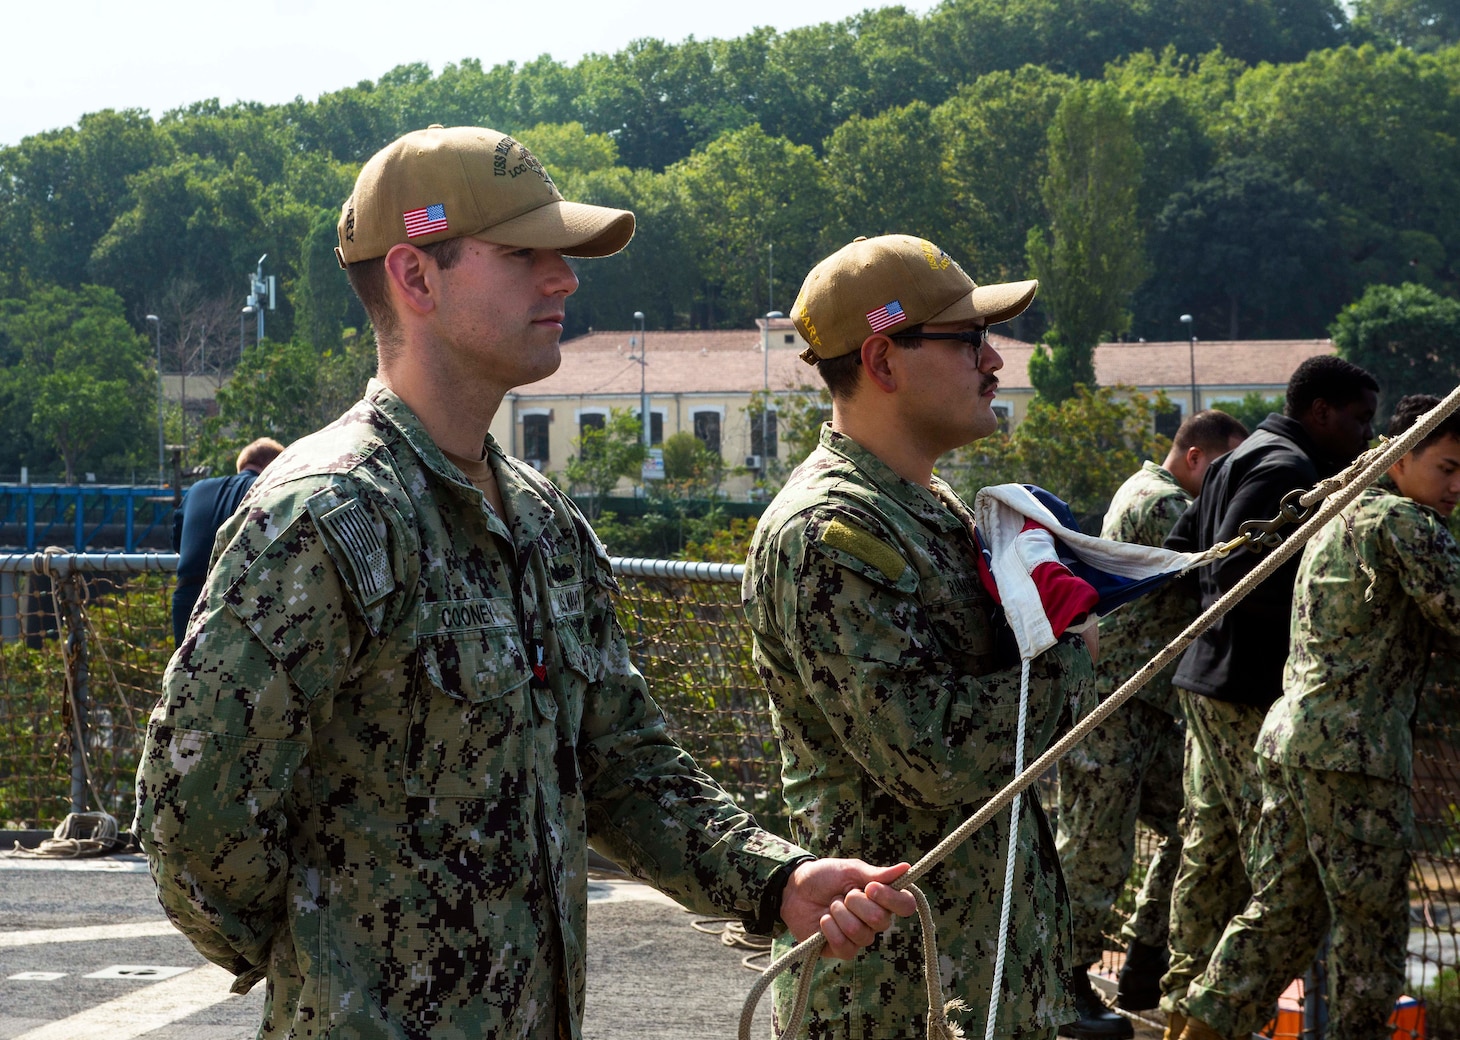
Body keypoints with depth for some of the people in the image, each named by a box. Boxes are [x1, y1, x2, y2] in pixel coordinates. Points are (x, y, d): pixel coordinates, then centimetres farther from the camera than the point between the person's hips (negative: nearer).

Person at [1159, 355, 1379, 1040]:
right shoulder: (1286, 469, -15)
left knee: (1211, 845, 15)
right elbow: (1236, 574, -23)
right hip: (1251, 689, -11)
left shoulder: (1247, 459, 18)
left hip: (1210, 680, 11)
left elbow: (1181, 549, 22)